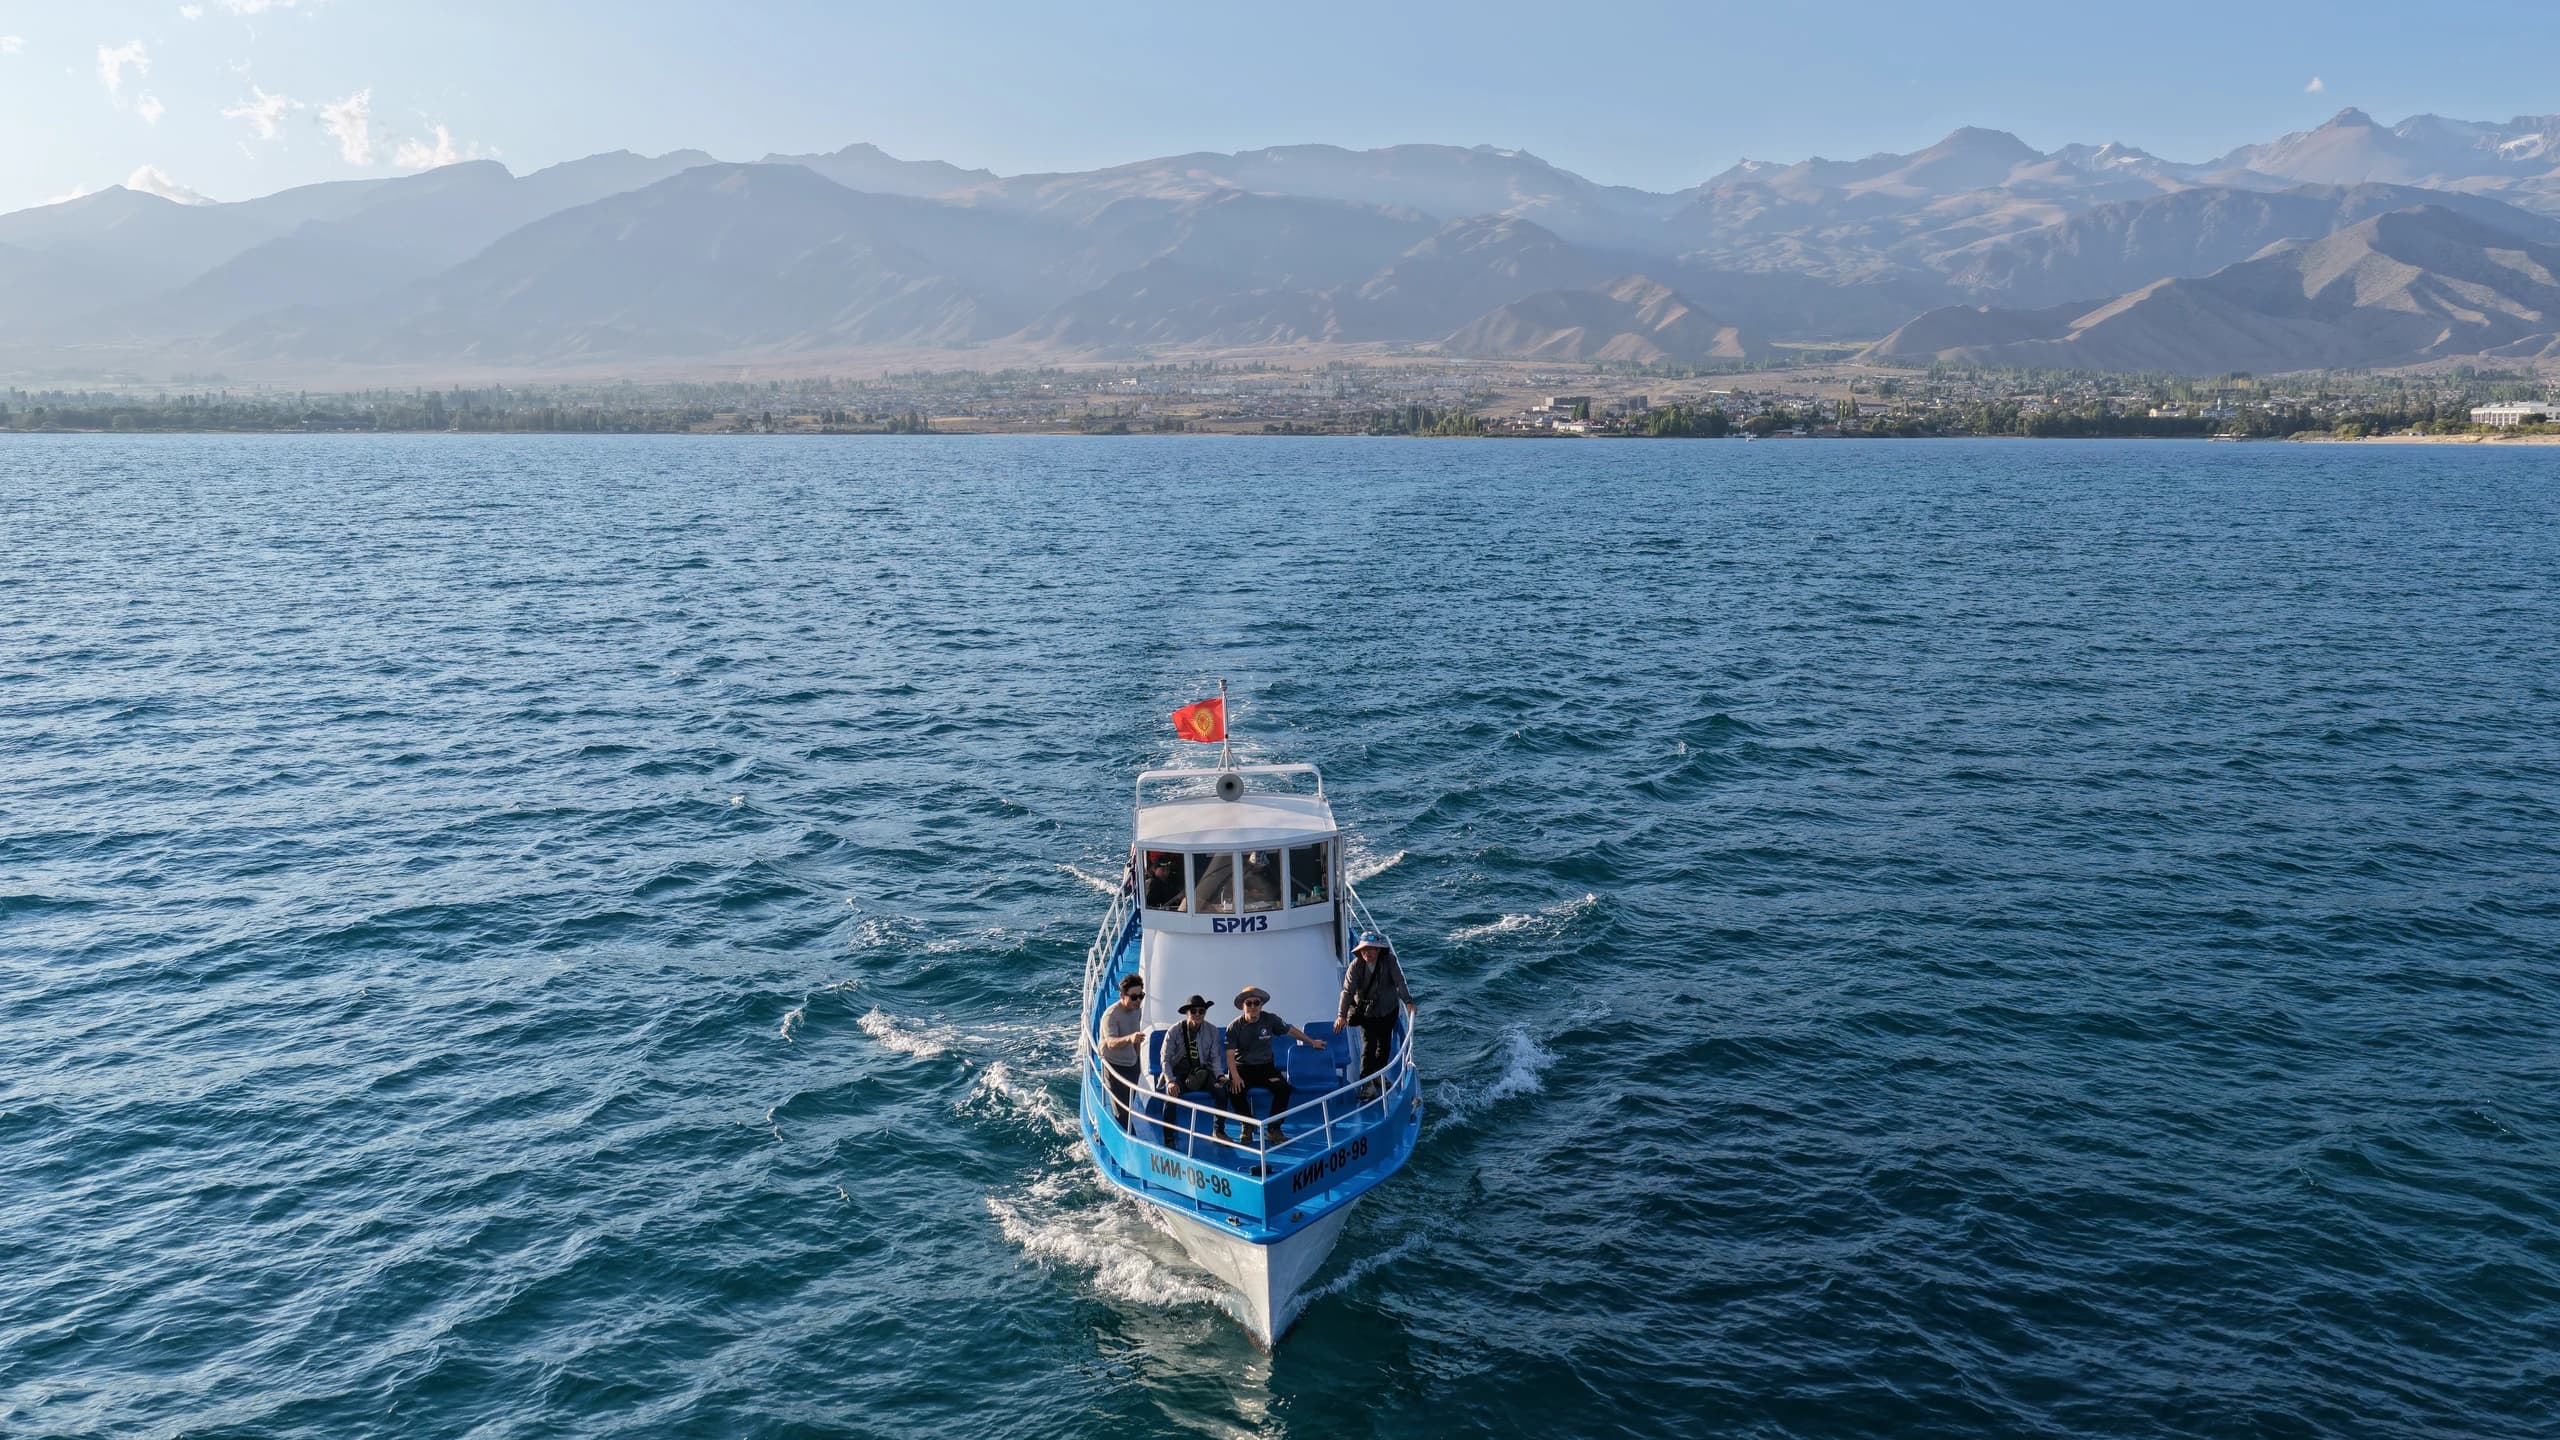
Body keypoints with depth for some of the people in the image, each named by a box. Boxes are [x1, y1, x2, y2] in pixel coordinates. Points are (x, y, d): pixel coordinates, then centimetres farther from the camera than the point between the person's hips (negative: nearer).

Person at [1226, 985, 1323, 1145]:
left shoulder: (1270, 1020, -1)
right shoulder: (1235, 1027, -8)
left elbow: (1290, 1030, 14)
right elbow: (1230, 1054, -12)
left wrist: (1311, 1042, 22)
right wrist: (1235, 1076, -27)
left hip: (1266, 1067, 2)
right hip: (1242, 1068, -2)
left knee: (1283, 1087, -26)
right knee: (1235, 1089, -32)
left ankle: (1274, 1128, -11)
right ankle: (1247, 1125, -6)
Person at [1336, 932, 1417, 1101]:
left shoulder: (1389, 961, -17)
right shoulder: (1356, 965, -18)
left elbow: (1399, 982, -24)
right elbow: (1348, 990, -23)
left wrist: (1408, 1002, -39)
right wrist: (1341, 1015, -32)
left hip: (1387, 1011, 2)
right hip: (1366, 1011, -2)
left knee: (1385, 1044, 14)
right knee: (1369, 1044, -12)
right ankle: (1366, 1083, -6)